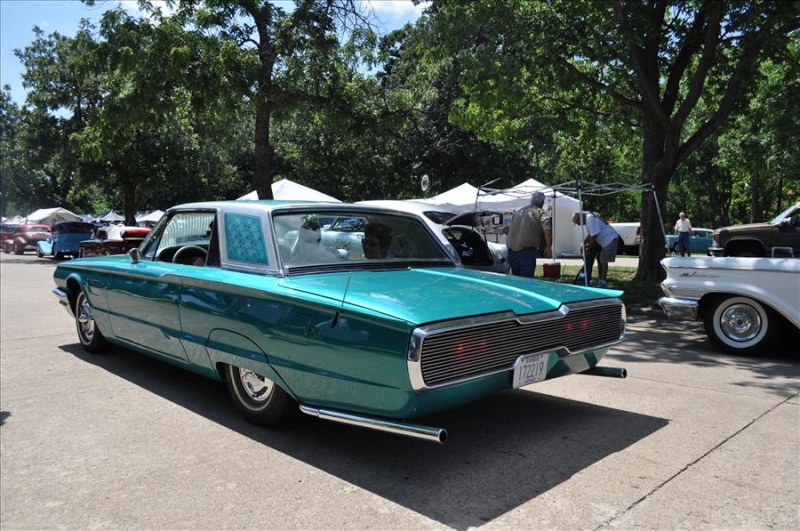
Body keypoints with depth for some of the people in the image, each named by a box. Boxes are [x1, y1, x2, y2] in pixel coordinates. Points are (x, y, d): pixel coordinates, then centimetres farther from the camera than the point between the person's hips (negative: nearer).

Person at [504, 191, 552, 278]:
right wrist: (549, 247, -9)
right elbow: (547, 229, -14)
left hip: (511, 249, 6)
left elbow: (510, 229, 26)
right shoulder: (540, 212, 3)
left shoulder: (518, 211, 20)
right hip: (526, 250, -6)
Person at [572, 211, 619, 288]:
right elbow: (591, 235, 15)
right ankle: (600, 279, 24)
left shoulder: (590, 220, -23)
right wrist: (587, 245, 8)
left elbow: (594, 237, -23)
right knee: (600, 259, 15)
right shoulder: (588, 218, 9)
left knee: (603, 261, -9)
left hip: (610, 239, -11)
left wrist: (588, 249, -15)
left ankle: (603, 282, -5)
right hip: (605, 240, 11)